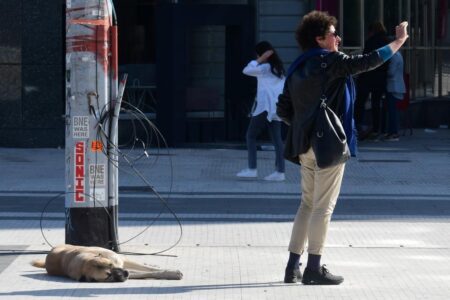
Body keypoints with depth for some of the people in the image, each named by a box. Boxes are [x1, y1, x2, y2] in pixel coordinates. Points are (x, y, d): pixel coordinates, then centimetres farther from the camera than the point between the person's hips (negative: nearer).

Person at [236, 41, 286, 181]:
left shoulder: (265, 67, -7)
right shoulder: (278, 68, 16)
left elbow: (246, 70, -7)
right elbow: (285, 88, 16)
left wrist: (259, 60, -5)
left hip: (265, 106, -7)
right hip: (276, 108, 8)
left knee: (251, 135, 2)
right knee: (276, 139, 3)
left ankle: (252, 169, -2)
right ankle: (280, 171, -4)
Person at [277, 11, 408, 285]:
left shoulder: (297, 69, 13)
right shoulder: (330, 62, -9)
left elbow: (284, 110, 14)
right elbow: (368, 62, -11)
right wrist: (399, 42, -1)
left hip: (305, 146, 8)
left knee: (308, 204, 15)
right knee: (323, 206, -3)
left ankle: (293, 266, 14)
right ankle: (314, 268, -2)